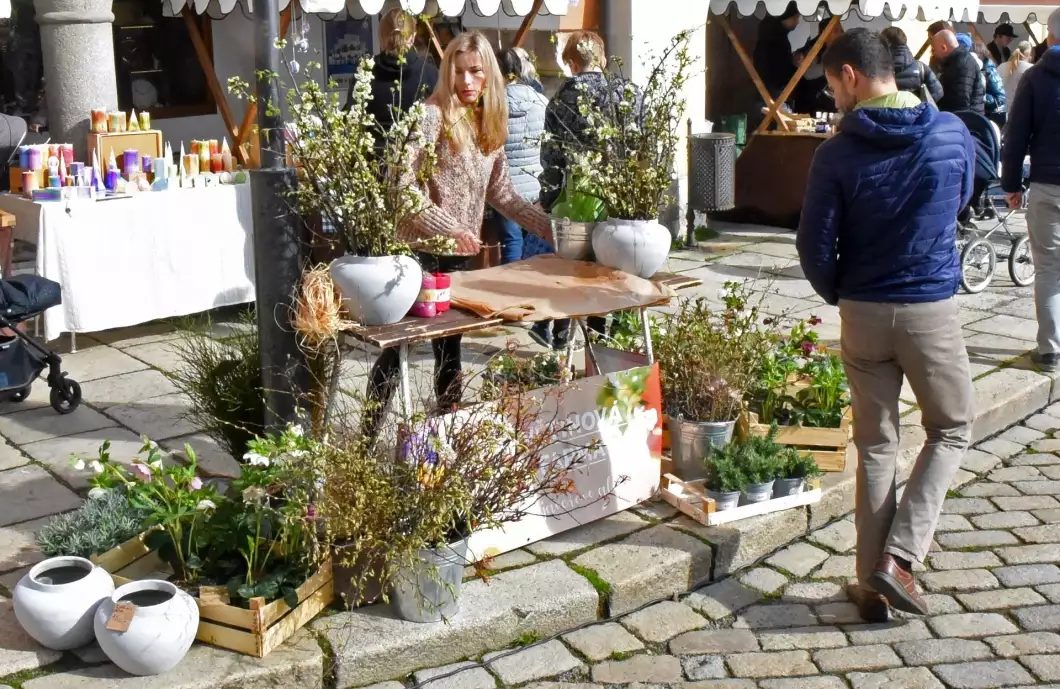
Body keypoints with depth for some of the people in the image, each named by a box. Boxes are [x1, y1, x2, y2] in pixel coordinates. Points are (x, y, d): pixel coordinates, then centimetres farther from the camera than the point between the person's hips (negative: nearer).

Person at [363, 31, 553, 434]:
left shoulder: (490, 125, 10)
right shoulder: (431, 115, -11)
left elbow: (501, 193, 14)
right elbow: (402, 185, -18)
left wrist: (549, 228, 8)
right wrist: (449, 228, -23)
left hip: (461, 254, 6)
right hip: (418, 249, -6)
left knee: (450, 346, 15)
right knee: (396, 348, 0)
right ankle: (367, 435, 10)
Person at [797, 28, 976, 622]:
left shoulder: (838, 153, -8)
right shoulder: (953, 133, -2)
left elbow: (815, 245, -7)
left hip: (863, 314, 1)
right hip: (932, 310, 0)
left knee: (876, 446, 12)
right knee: (952, 430, 17)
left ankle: (873, 584, 16)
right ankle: (899, 558, 3)